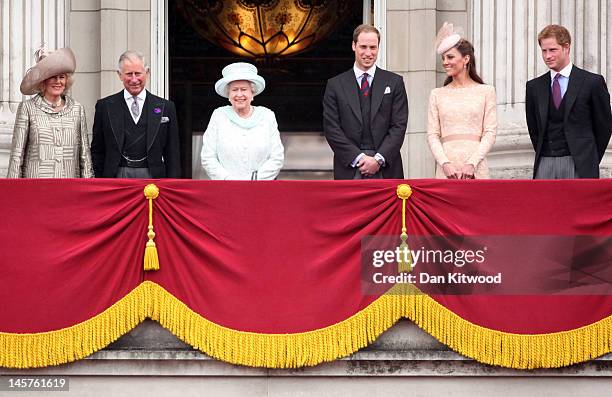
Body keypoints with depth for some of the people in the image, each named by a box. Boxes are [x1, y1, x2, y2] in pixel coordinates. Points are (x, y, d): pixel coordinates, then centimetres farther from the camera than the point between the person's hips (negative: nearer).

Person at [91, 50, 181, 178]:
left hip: (152, 178, 0)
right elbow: (97, 152, 10)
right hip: (117, 176, 0)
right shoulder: (104, 106, 8)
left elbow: (172, 155, 7)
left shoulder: (165, 107, 7)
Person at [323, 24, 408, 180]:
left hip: (386, 170, 0)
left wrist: (379, 159, -9)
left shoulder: (394, 82, 9)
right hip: (349, 170, 0)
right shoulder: (335, 85, 9)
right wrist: (358, 158, -9)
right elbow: (331, 129, 2)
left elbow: (399, 126, 3)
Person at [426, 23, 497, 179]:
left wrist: (472, 163, -10)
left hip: (475, 169, -1)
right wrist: (445, 163, -9)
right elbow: (432, 135, 7)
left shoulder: (486, 92, 7)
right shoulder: (437, 94, 13)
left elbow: (490, 132, 2)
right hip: (446, 169, 1)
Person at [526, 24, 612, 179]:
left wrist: (590, 160, 5)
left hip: (579, 166, -3)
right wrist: (542, 154, 10)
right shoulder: (534, 87, 11)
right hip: (545, 165, 3)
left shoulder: (592, 82, 0)